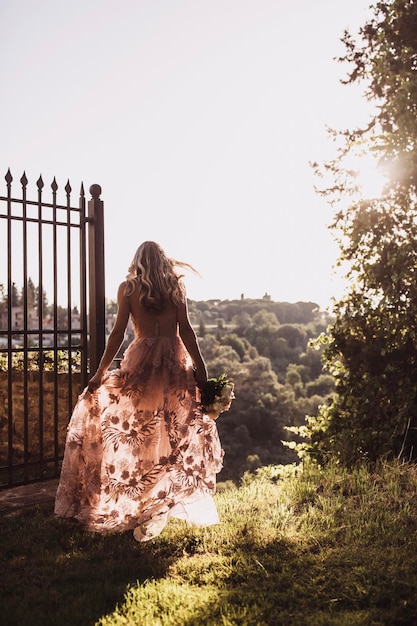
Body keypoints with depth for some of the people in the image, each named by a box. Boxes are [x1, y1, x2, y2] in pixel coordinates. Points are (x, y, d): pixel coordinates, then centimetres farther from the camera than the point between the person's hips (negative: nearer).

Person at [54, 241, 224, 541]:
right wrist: (201, 369, 0)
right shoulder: (175, 286, 5)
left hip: (142, 360, -1)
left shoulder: (128, 288, 1)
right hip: (175, 362, 2)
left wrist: (101, 372, 2)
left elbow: (118, 333, -4)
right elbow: (186, 330, -1)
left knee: (135, 430, 13)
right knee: (177, 430, 11)